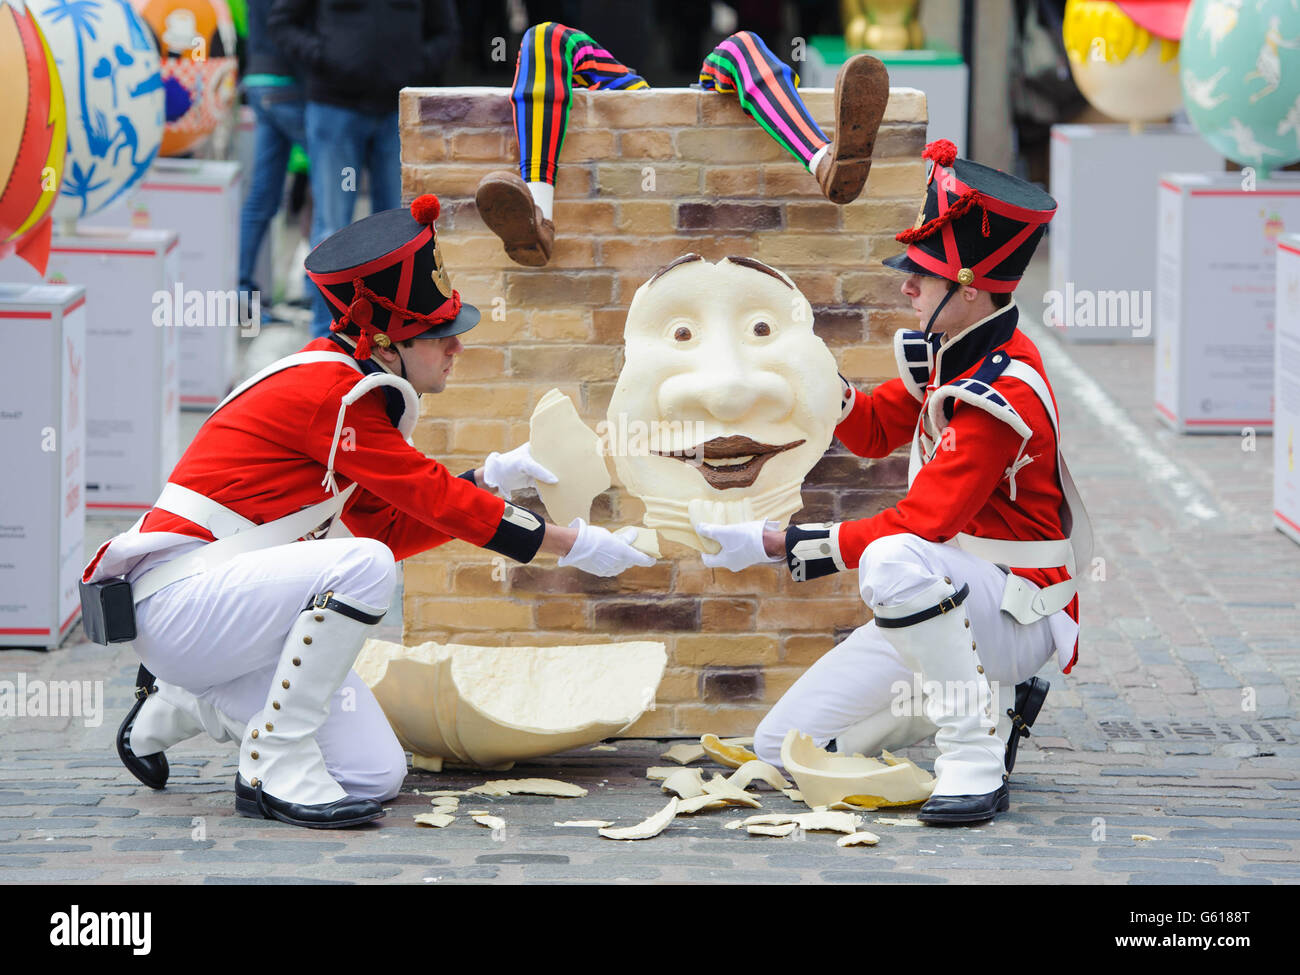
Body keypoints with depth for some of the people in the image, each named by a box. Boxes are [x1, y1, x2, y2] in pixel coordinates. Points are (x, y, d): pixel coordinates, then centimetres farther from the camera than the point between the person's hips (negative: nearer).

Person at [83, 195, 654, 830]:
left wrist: (492, 479, 3)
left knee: (376, 777, 1)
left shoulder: (349, 393, 14)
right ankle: (274, 766, -21)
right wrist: (576, 545, -11)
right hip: (181, 604, -10)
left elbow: (394, 528, 15)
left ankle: (182, 707, 19)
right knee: (363, 567, -32)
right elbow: (432, 499, -15)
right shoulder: (326, 392, -17)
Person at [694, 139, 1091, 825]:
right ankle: (993, 701, 12)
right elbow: (875, 430, 19)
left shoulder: (1001, 396, -24)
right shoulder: (947, 355, 5)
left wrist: (772, 543, -23)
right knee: (780, 749, 4)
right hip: (942, 607, 9)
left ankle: (978, 757, -29)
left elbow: (917, 527, -27)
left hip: (1016, 616, -9)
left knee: (896, 562, -42)